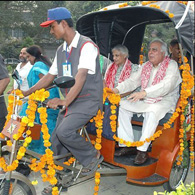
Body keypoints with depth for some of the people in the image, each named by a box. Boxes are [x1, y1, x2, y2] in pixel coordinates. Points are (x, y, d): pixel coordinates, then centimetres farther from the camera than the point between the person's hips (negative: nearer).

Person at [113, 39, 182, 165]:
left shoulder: (172, 65, -7)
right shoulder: (146, 66, 15)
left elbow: (167, 85, -24)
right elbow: (132, 81, 14)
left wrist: (144, 93, -36)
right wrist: (117, 90, -4)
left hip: (165, 101, -7)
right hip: (145, 101, 7)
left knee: (152, 110, -39)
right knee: (123, 105, -11)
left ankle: (142, 150, -30)